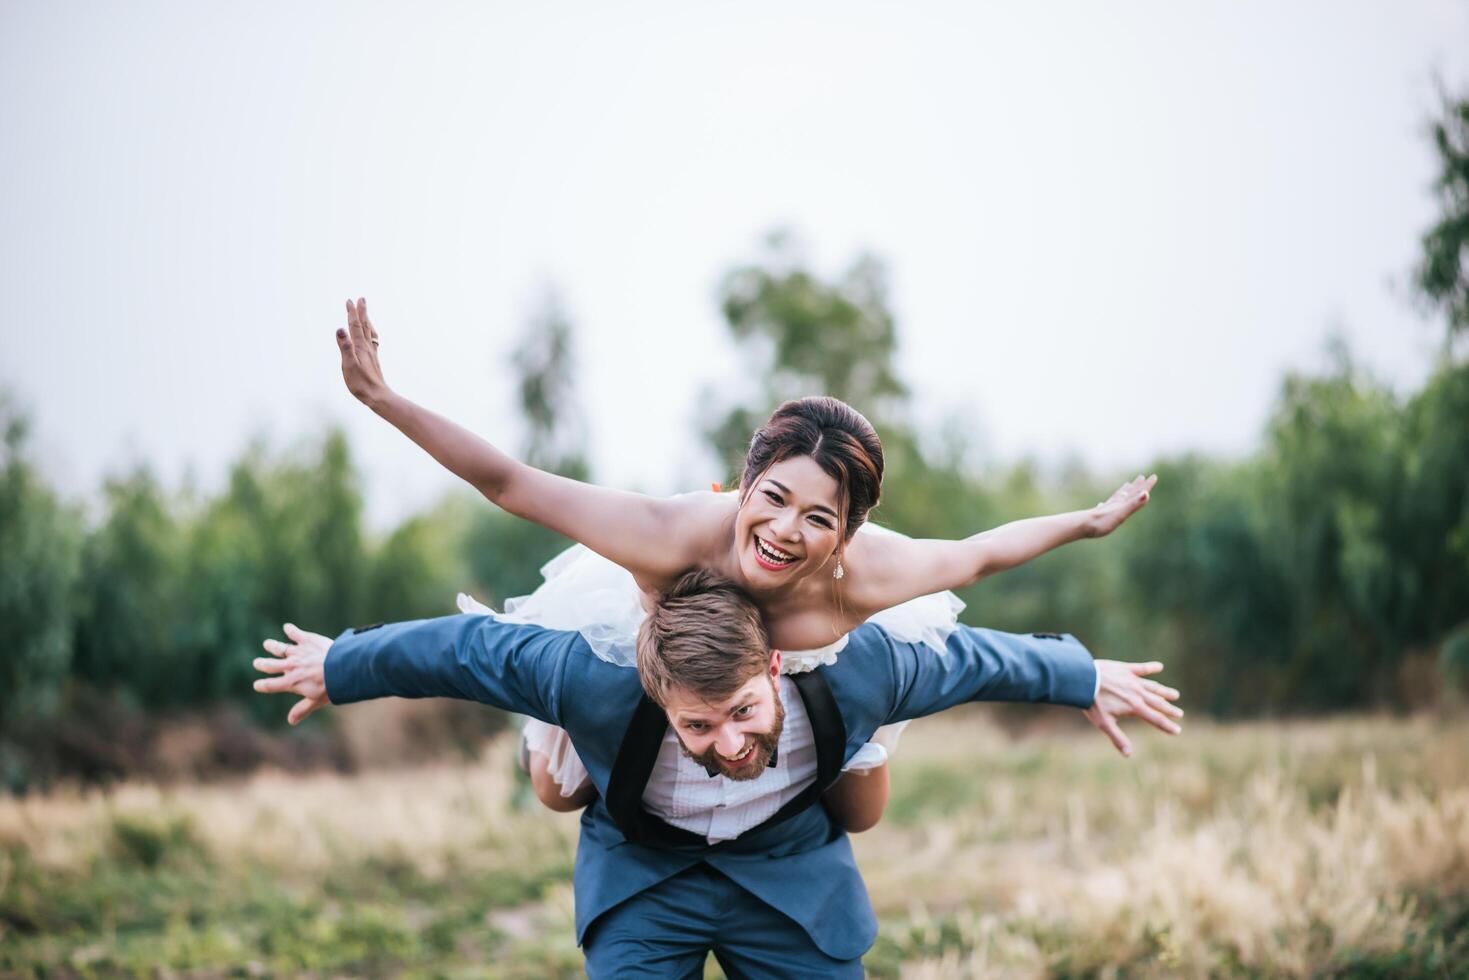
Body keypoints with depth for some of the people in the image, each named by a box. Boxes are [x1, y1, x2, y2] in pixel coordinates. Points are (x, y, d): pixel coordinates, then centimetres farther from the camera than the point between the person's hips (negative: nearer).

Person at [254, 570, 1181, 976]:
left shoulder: (855, 671, -33)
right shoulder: (597, 681, -38)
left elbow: (969, 658, -11)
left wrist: (1085, 680, 7)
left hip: (795, 874, 1)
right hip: (643, 875, -1)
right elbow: (466, 646, -20)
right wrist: (338, 667, -4)